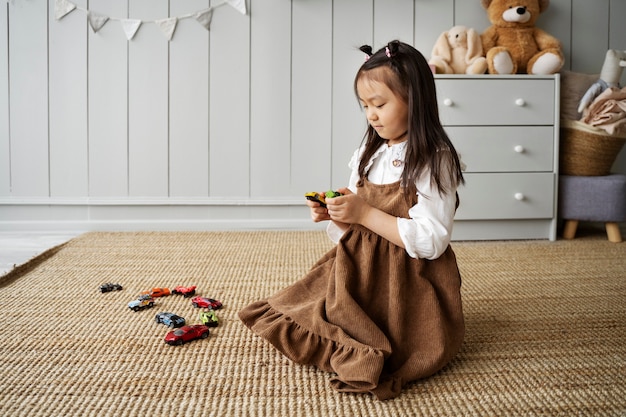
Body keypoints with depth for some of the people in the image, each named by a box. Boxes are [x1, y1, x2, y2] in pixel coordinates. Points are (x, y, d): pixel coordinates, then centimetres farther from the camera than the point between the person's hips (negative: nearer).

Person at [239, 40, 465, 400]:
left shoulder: (434, 161, -15)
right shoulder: (369, 155, 7)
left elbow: (432, 241, -23)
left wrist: (364, 213, -24)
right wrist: (334, 215, -9)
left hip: (408, 285, -7)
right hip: (358, 272, 8)